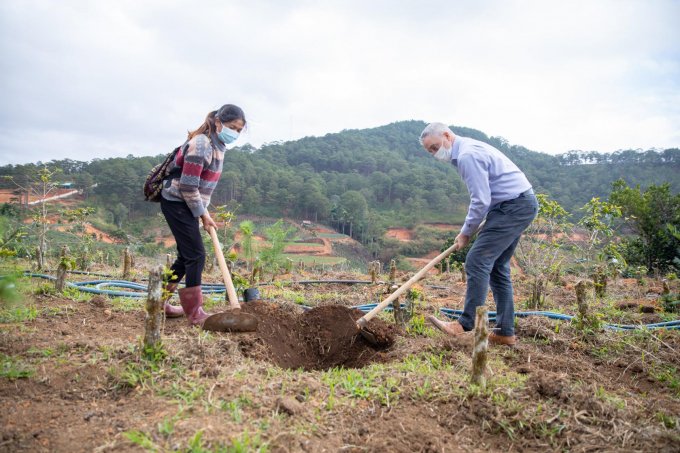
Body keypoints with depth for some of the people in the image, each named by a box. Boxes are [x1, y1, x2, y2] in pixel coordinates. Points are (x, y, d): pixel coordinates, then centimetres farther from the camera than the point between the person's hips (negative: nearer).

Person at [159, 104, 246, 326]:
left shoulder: (218, 145, 9)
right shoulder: (200, 145, -21)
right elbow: (188, 187, -22)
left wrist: (204, 210, 10)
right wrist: (202, 214, -14)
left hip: (187, 205, 10)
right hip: (176, 203, -10)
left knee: (186, 256, 13)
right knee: (196, 254, -9)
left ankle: (160, 304, 26)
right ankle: (195, 314, 1)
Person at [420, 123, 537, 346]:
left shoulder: (467, 155, -16)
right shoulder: (470, 148, 18)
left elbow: (481, 201, -19)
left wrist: (466, 232, -7)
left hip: (513, 206, -11)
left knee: (477, 261, -12)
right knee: (497, 267, 10)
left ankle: (466, 325, -8)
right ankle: (505, 332, 13)